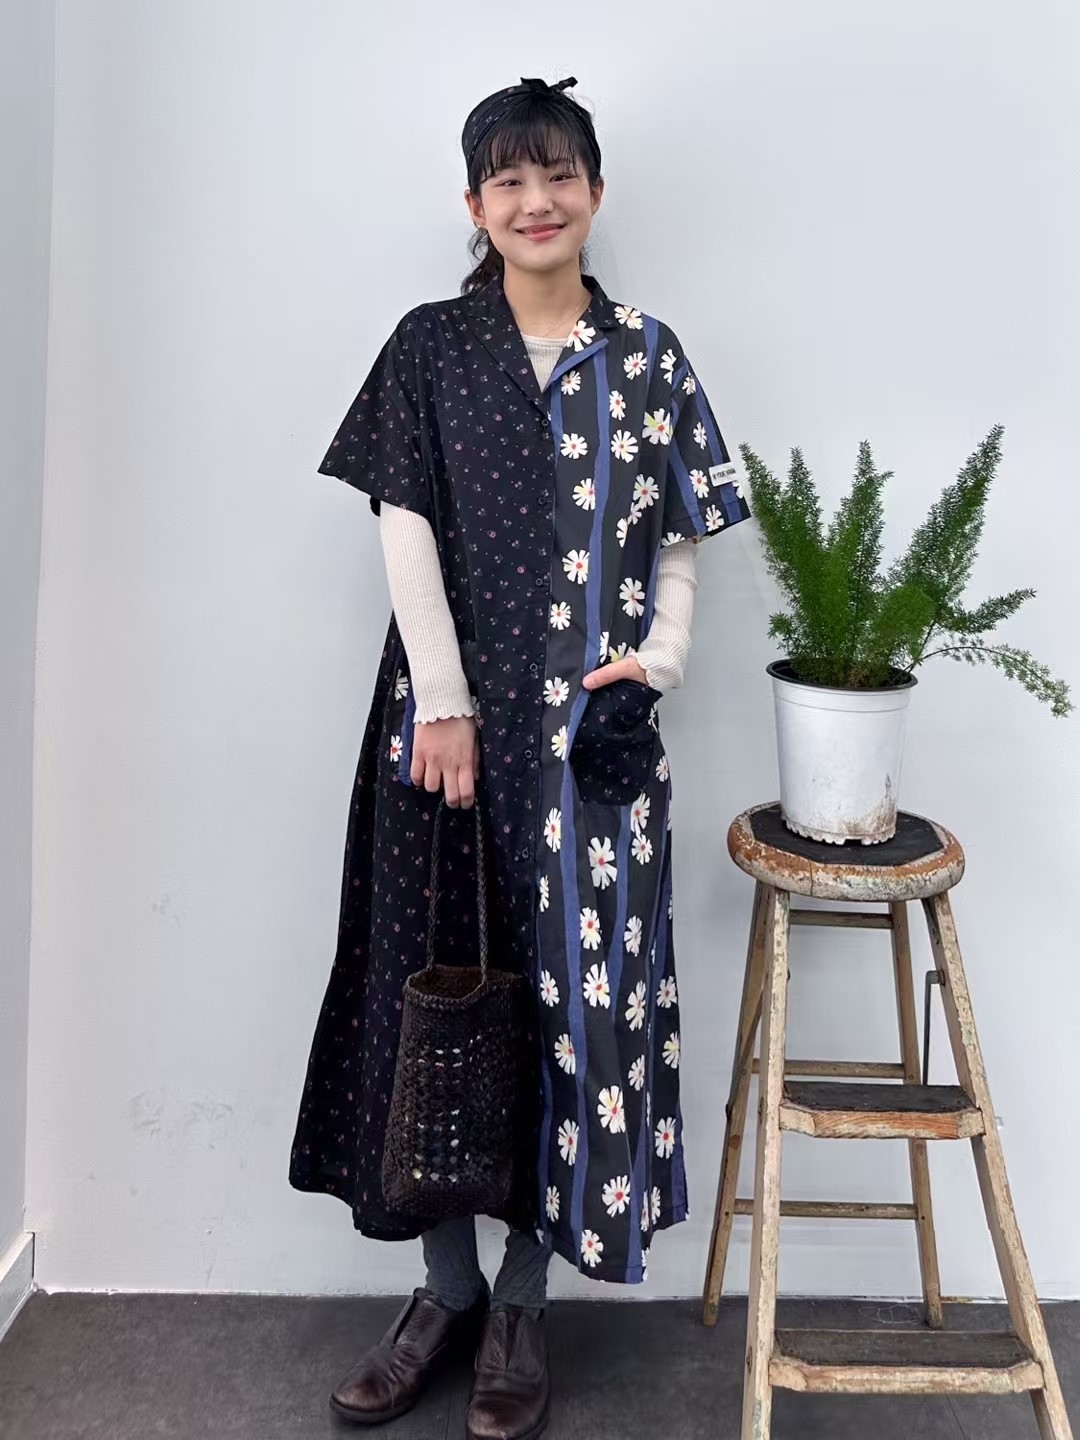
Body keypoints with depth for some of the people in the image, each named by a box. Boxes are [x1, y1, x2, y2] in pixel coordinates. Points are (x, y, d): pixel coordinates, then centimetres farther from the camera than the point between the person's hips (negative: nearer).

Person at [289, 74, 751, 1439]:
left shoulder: (648, 353, 10)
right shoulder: (431, 344, 6)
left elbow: (680, 537, 9)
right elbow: (406, 526, -2)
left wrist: (657, 659, -8)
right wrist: (441, 702, -10)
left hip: (595, 725, 1)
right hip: (455, 712, 0)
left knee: (577, 986, 2)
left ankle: (522, 1302, 21)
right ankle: (445, 1285, 25)